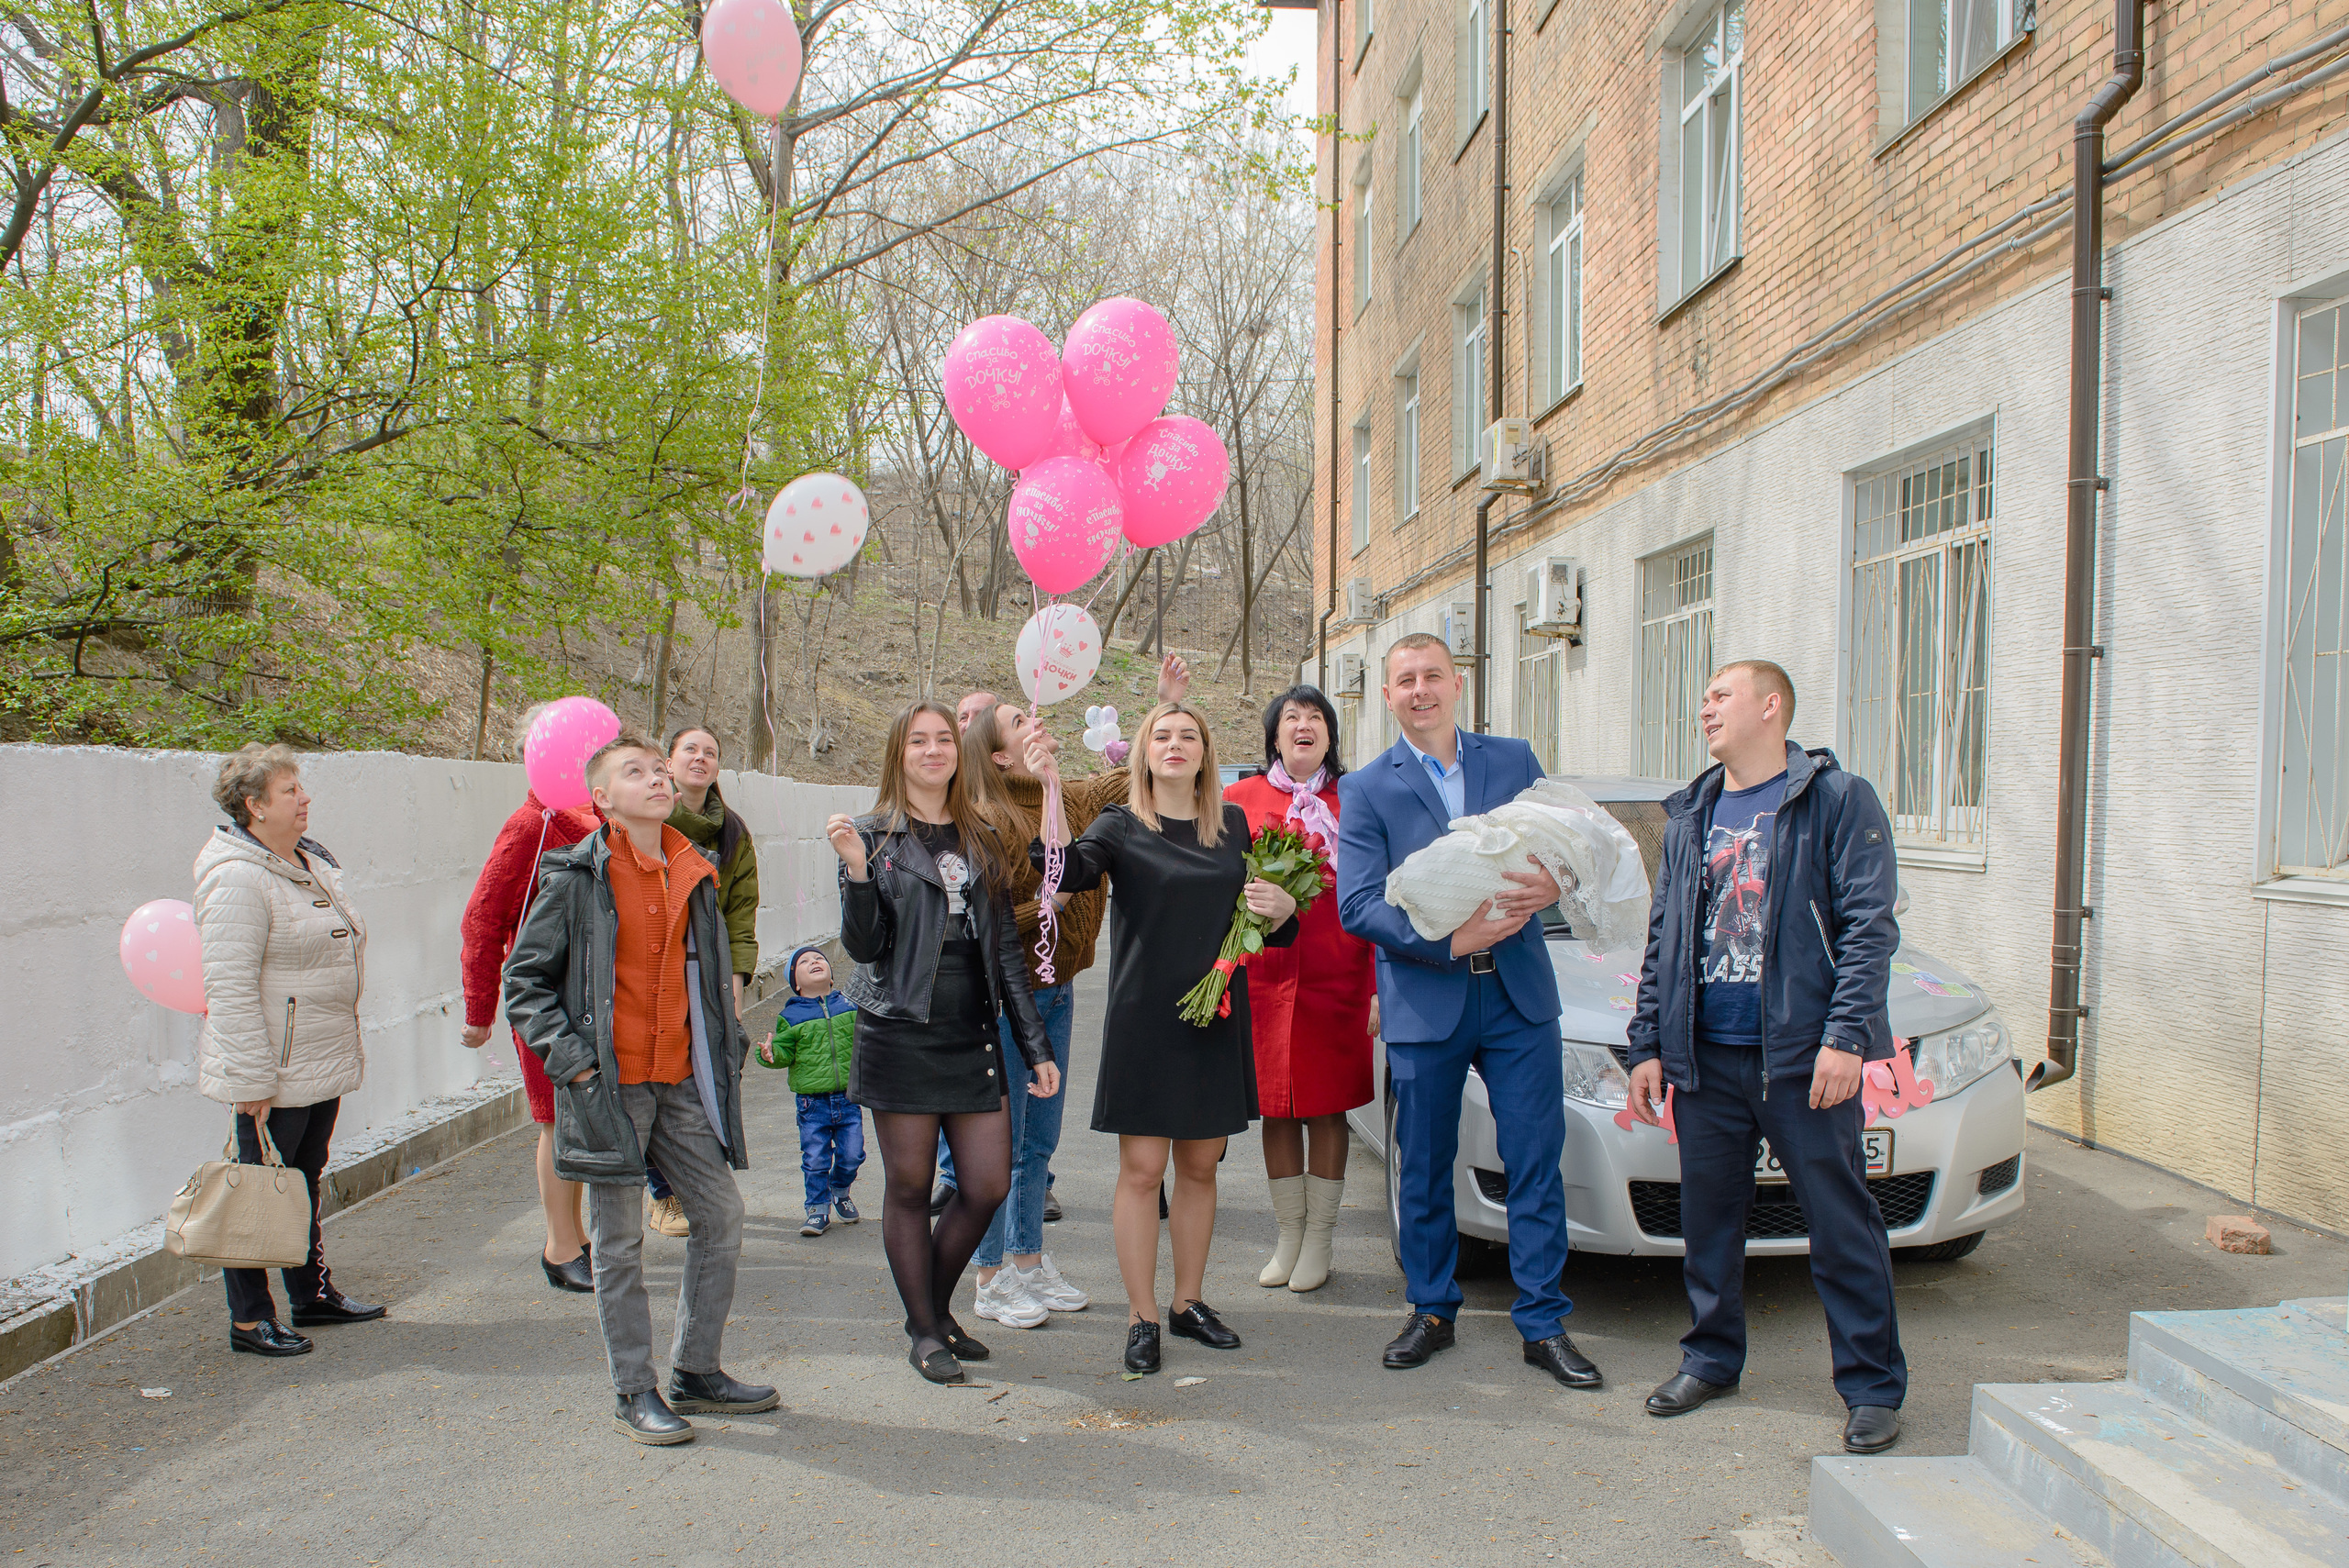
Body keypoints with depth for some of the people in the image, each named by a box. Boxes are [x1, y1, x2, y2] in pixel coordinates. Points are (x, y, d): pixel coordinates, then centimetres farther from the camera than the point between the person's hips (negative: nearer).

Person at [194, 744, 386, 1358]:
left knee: (305, 1182, 19)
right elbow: (229, 987, -22)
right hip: (274, 1073, -9)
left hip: (322, 1064, 9)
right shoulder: (237, 878, -18)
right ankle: (248, 1320, 13)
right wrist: (251, 1079, -22)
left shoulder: (311, 860, 11)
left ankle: (313, 1293, 31)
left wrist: (344, 1048, 25)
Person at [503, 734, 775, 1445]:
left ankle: (695, 1372, 23)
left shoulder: (696, 875, 9)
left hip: (682, 1080, 5)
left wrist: (728, 1046, 12)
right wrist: (570, 1055, -13)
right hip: (608, 1084, -5)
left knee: (721, 1217, 8)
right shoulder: (575, 878, -6)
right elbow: (524, 980, -4)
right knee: (619, 1241, 4)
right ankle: (634, 1392, 17)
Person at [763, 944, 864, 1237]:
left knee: (851, 1155, 5)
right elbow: (785, 1052, -2)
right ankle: (818, 1208, 17)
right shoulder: (791, 1016, 1)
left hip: (848, 1097, 2)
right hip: (812, 1102, -2)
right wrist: (771, 1054, -22)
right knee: (815, 1160, -1)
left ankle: (839, 1191, 34)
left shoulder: (849, 1005, 7)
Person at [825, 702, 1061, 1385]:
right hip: (901, 1034, -4)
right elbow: (863, 946, -5)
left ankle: (937, 1305, 26)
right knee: (909, 1187, 4)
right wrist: (856, 871, -21)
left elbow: (1004, 949, 12)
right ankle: (923, 1331, 21)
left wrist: (1036, 1046, 9)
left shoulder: (981, 840, 12)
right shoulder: (875, 836, 0)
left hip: (973, 1035, 4)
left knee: (988, 1185, 3)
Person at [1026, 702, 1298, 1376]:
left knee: (1200, 1167, 12)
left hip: (1216, 1018, 4)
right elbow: (1071, 869, -23)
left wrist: (1281, 908, -6)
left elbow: (1263, 921, 18)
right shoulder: (1122, 826, -2)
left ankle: (1188, 1302, 27)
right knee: (1142, 1169, -2)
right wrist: (1050, 788, -36)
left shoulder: (1233, 824, 10)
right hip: (1144, 1020, -4)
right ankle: (1141, 1317, 11)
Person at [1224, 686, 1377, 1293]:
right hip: (1264, 974, 1)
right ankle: (1289, 1236, 22)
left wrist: (1379, 986, -5)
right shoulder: (1241, 798, 7)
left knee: (1327, 1108, 5)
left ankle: (1319, 1242, 17)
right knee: (1275, 1109, 8)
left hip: (1336, 977, -1)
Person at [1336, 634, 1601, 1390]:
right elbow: (1357, 905, -8)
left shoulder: (1514, 759, 8)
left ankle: (1544, 1325, 16)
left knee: (1536, 1162, 3)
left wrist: (1555, 882, -17)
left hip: (1519, 994, 1)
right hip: (1423, 1002, -1)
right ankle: (1431, 1311, 28)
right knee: (1423, 1170, 10)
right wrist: (1450, 939, -20)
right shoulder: (1365, 788, 0)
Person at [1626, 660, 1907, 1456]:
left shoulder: (1838, 800, -1)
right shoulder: (1689, 816, 15)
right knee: (1708, 1214, 12)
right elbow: (1663, 940, 17)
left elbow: (1869, 926, -7)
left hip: (1801, 1055, -5)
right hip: (1706, 1056, 5)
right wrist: (1648, 1045, 11)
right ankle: (1711, 1359, 27)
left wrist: (1845, 1035, -16)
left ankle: (1873, 1385, 13)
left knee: (1842, 1220, 1)